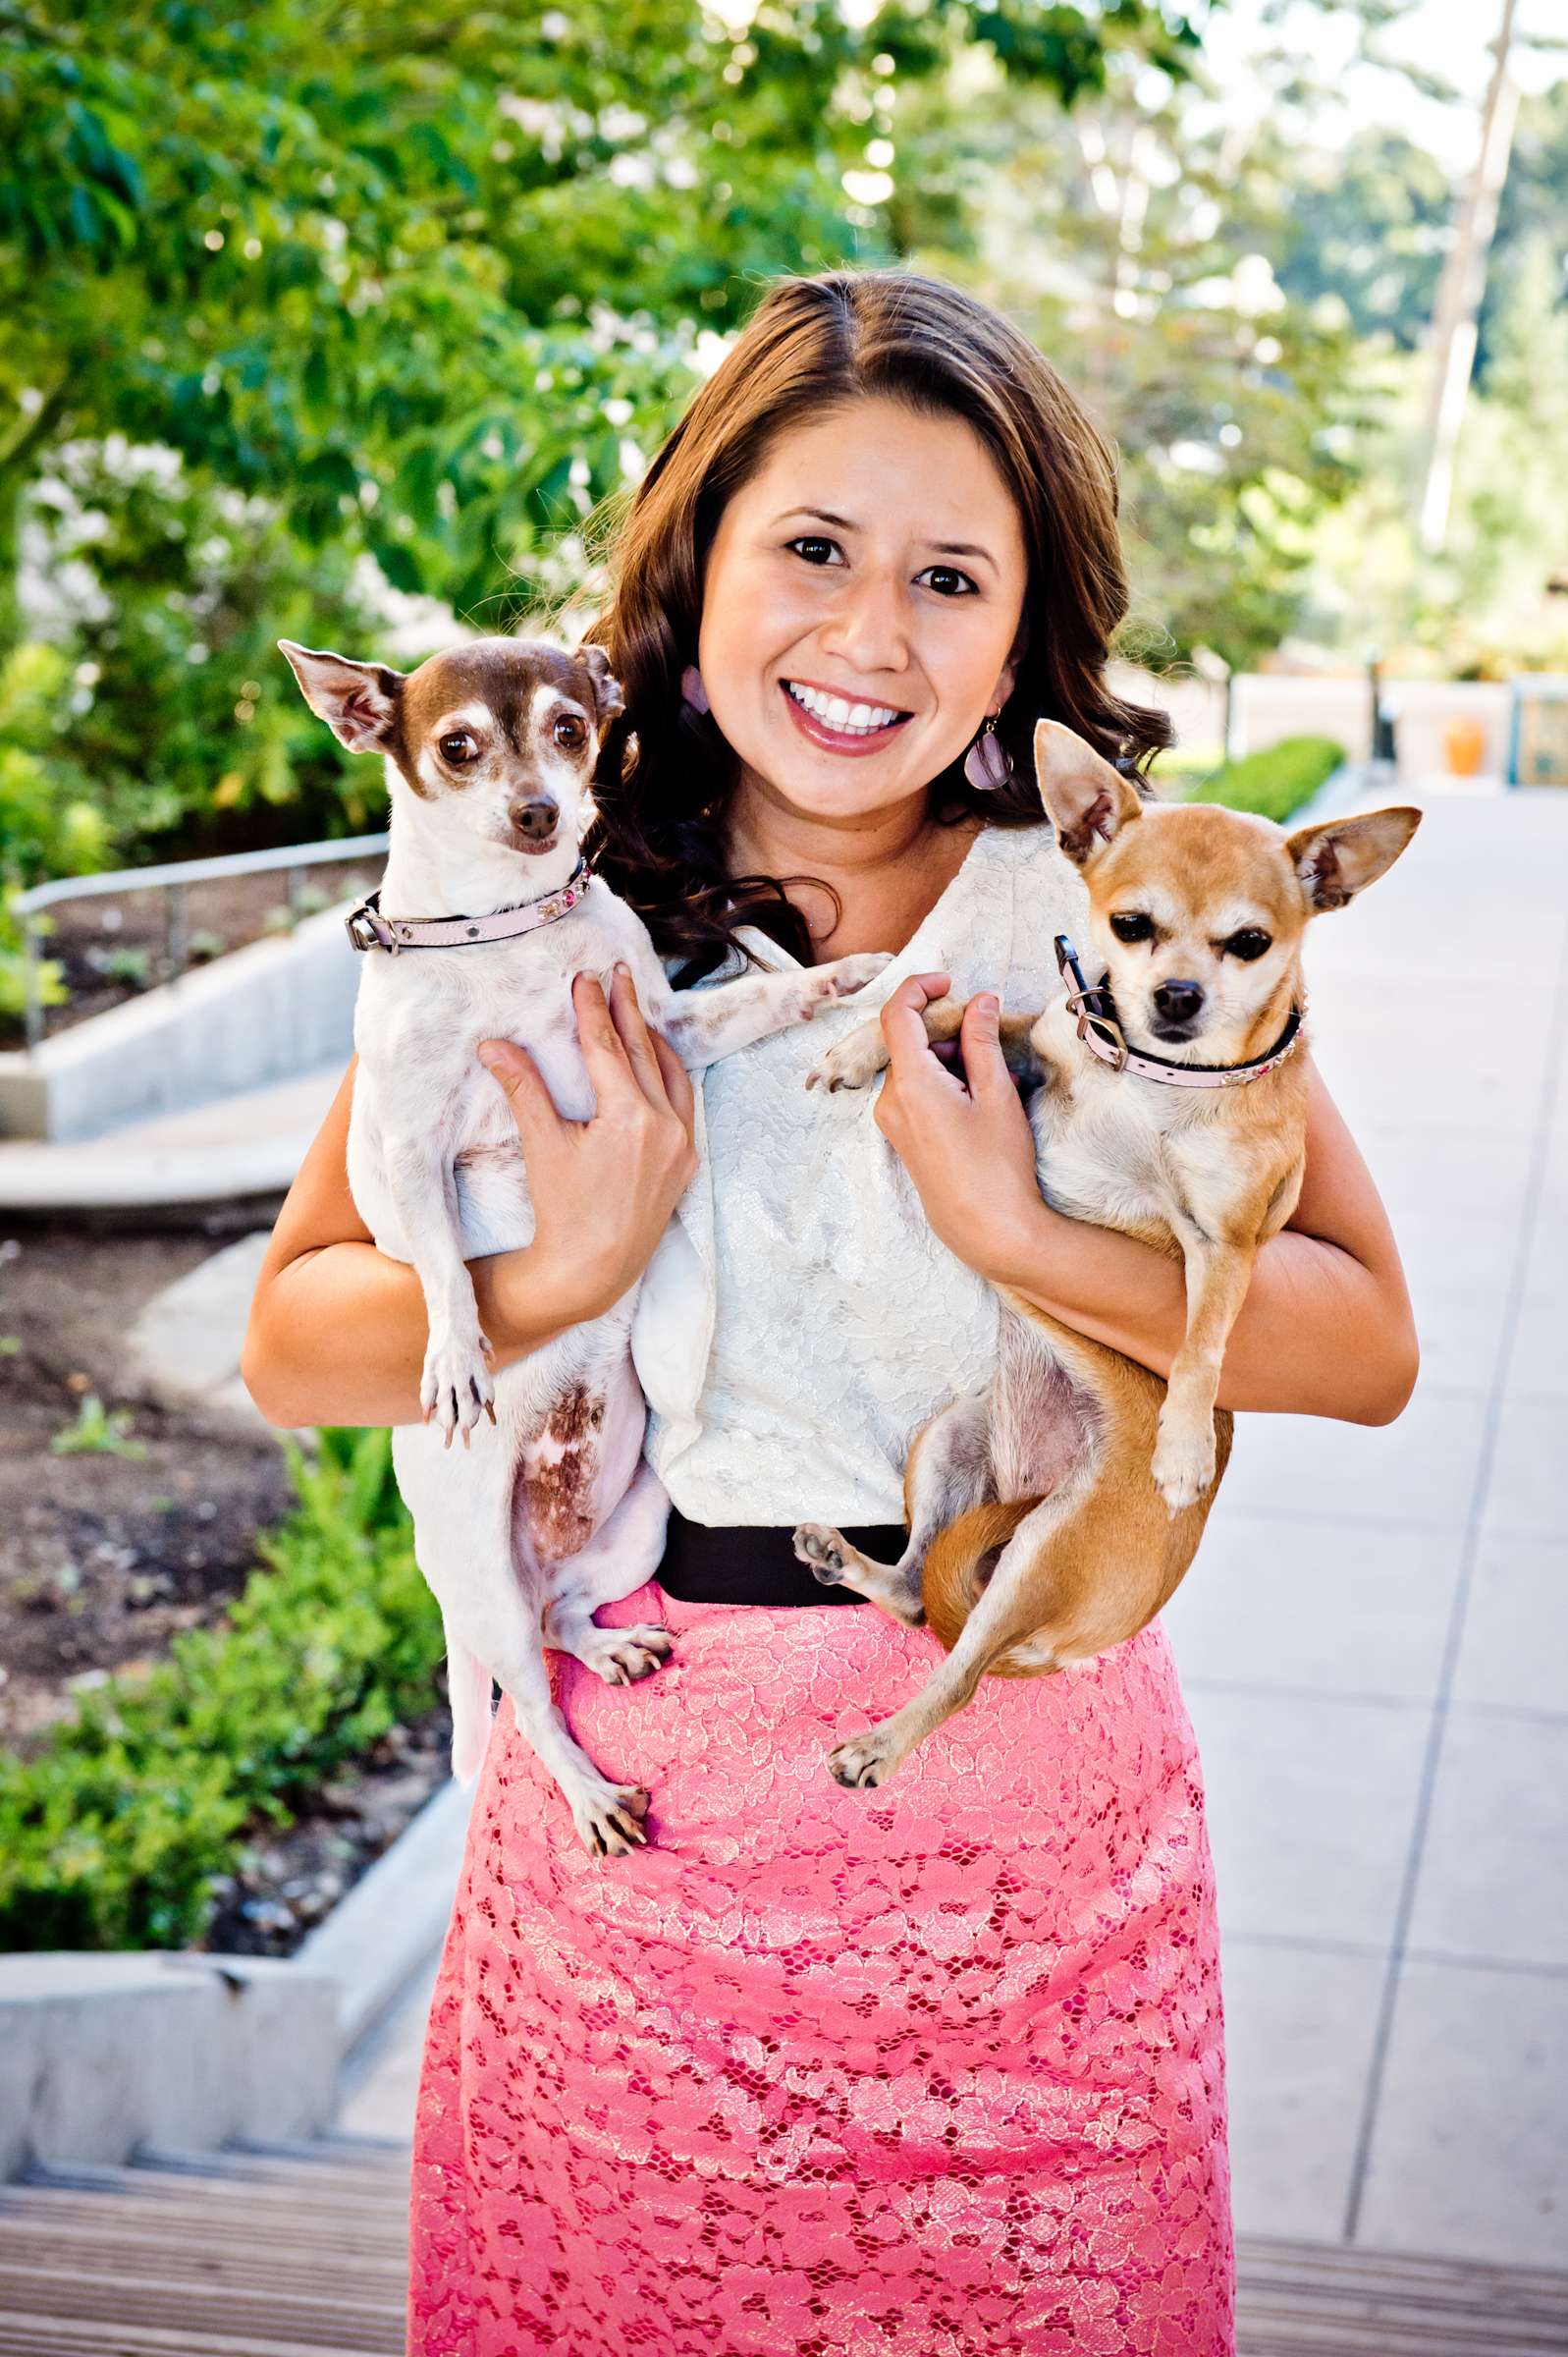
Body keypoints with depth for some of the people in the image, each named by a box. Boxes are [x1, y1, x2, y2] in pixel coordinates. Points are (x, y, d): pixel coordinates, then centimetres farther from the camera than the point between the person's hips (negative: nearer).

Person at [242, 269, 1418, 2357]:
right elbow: (294, 1348, -2)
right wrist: (569, 1269, -20)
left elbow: (1367, 1346, -8)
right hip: (638, 1791, 1)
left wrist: (1015, 1232, -22)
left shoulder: (1112, 908, -6)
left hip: (1031, 1794, 0)